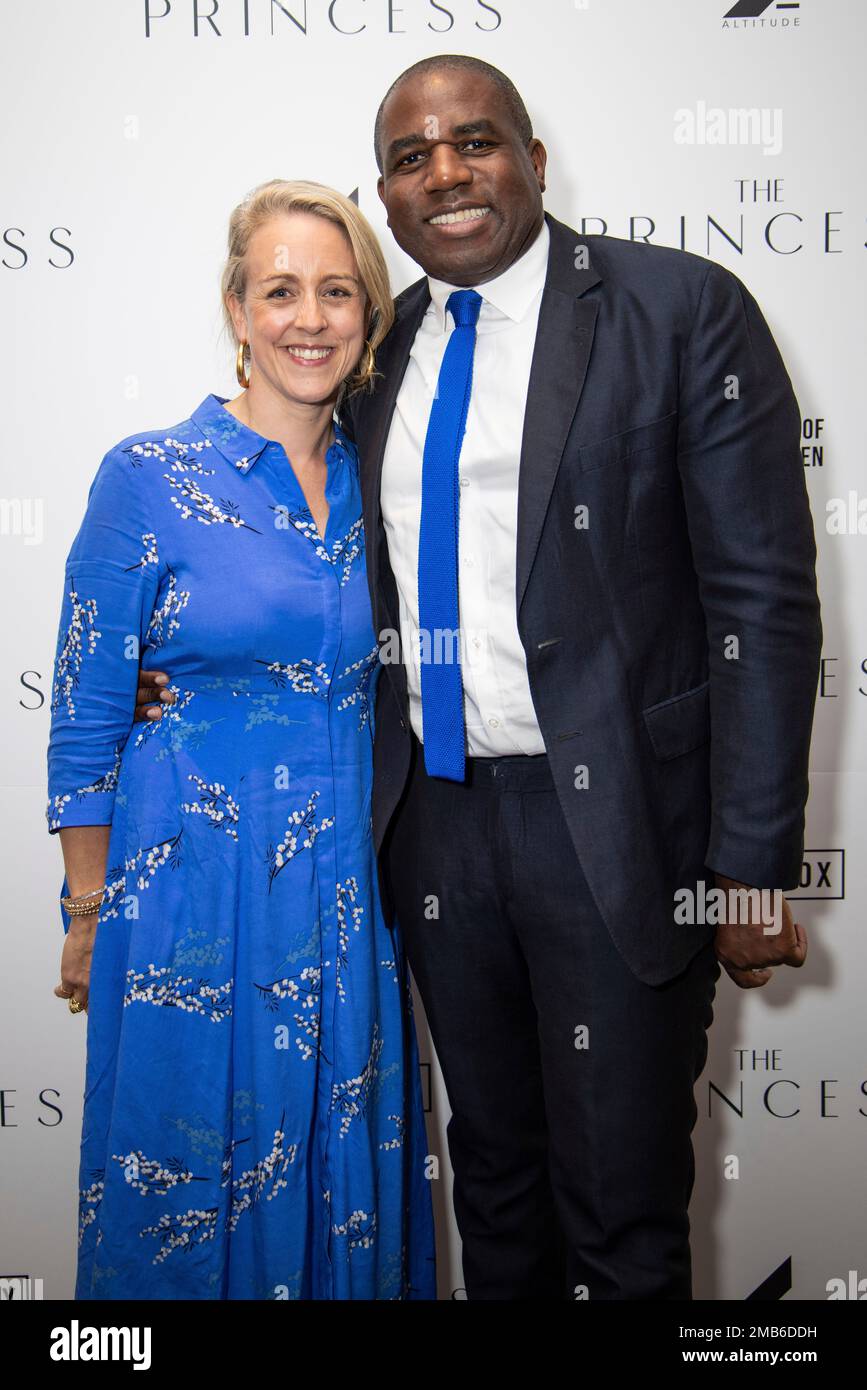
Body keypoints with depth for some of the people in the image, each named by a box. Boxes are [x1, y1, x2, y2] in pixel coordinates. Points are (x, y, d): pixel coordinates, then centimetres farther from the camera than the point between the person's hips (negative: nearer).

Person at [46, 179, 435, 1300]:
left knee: (348, 1186, 17)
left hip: (349, 893, 4)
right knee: (191, 1188, 13)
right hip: (195, 892, -4)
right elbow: (86, 718, -6)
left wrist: (389, 864, 10)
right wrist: (89, 916, -4)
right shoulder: (149, 476, -9)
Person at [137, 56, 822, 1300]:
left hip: (615, 824, -4)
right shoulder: (378, 348, 9)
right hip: (436, 818, 5)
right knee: (492, 1164, 22)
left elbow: (763, 599, -11)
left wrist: (753, 864, -14)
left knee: (621, 1209, 8)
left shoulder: (683, 310, -8)